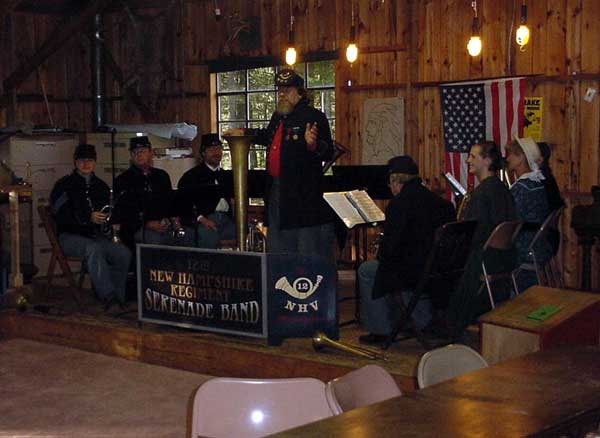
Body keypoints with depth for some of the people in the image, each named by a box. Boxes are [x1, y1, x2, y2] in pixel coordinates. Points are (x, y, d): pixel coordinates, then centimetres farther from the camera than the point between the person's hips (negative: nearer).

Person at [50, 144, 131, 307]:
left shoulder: (101, 186, 18)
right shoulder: (64, 185, 1)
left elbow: (108, 213, 30)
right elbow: (61, 215, -11)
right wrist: (88, 218, -22)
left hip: (95, 235, 5)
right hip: (70, 235, -5)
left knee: (124, 254, -21)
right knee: (93, 249, -37)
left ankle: (118, 297, -12)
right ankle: (108, 296, -36)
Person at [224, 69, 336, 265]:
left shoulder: (314, 117, -11)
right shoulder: (278, 117, 15)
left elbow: (328, 153, -19)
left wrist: (313, 145, -38)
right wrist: (244, 133, 39)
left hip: (306, 195, -9)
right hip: (277, 193, 9)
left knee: (311, 252, -3)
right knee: (277, 251, 17)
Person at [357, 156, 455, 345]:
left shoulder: (399, 204, -15)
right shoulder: (440, 201, 6)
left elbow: (390, 246, -18)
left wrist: (381, 256, 5)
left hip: (415, 272, -8)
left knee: (366, 271, 13)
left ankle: (380, 330, 15)